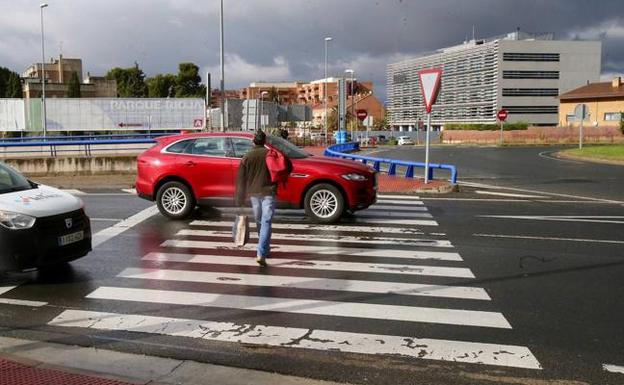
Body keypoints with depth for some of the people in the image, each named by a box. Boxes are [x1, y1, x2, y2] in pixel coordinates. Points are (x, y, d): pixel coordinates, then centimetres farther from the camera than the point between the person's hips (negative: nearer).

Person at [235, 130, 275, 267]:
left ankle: (265, 250, 31)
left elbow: (241, 180, 2)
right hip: (268, 193, -3)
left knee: (259, 223, 19)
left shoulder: (247, 157, 3)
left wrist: (239, 201, 6)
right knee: (266, 223, -6)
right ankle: (261, 254, -18)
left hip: (254, 194, 3)